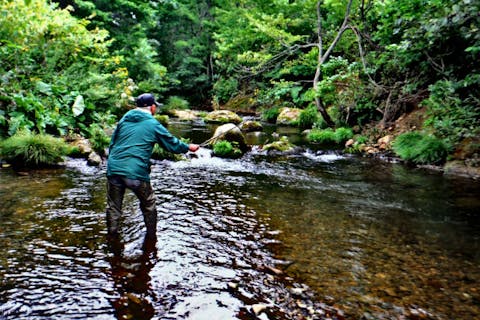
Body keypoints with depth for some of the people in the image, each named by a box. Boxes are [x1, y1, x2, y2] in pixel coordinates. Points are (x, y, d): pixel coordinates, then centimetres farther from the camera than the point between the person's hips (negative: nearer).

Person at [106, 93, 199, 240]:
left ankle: (112, 235, 25)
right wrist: (189, 147, 24)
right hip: (136, 173, -4)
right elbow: (172, 144, 7)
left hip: (113, 169, 4)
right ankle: (151, 235, 28)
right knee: (148, 205, 16)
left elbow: (112, 144, 17)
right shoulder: (153, 125, 0)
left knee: (113, 206, 17)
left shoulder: (124, 120, 13)